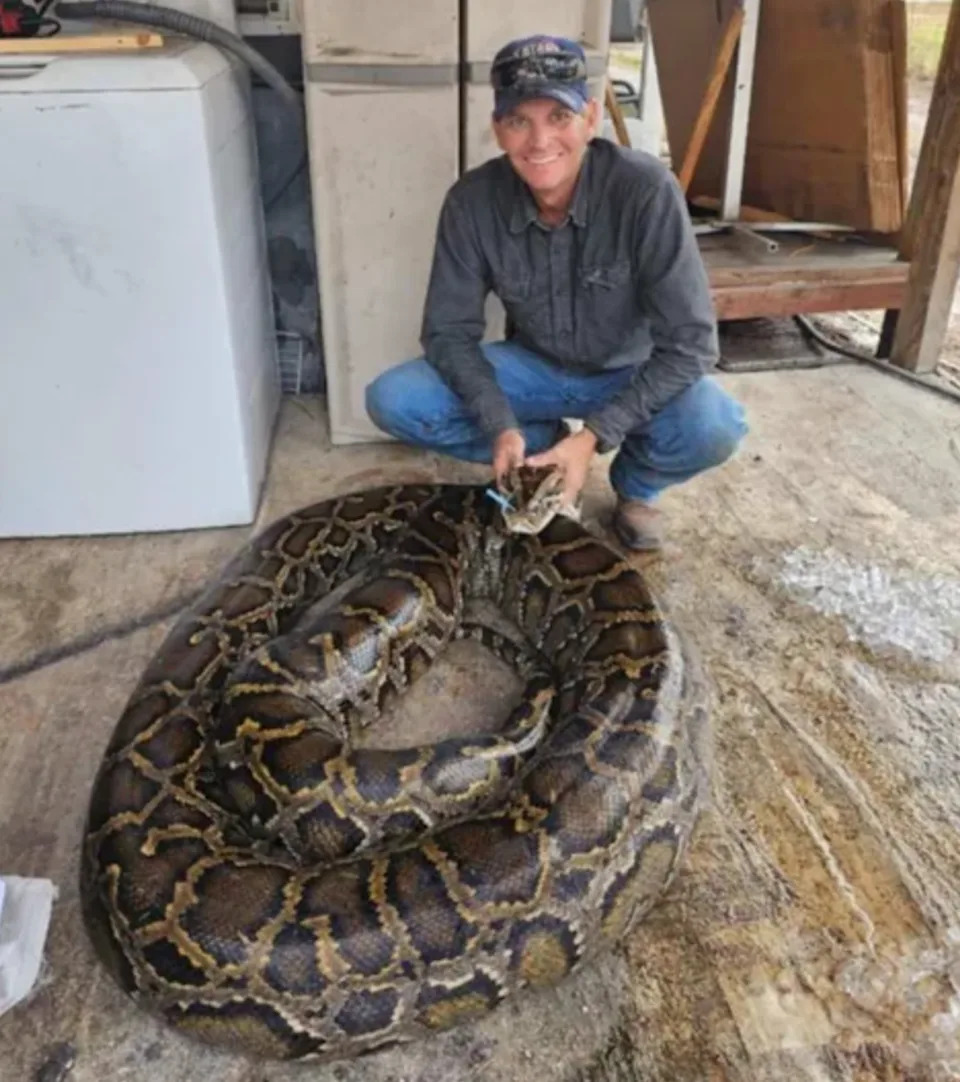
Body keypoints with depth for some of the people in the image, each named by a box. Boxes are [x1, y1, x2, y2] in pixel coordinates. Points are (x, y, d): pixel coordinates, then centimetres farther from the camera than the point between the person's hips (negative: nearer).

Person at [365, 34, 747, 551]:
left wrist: (595, 435, -32)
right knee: (391, 400, -18)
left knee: (715, 427, -34)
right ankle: (547, 449, 3)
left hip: (631, 374, -2)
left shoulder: (646, 189, -26)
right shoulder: (472, 201, -19)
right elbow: (448, 331, -12)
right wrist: (501, 427, -27)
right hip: (535, 366, 3)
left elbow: (688, 342, -25)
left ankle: (636, 486, 3)